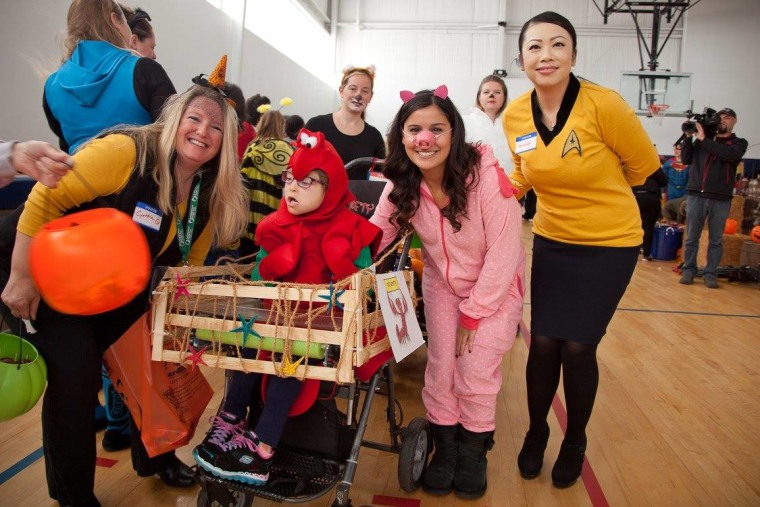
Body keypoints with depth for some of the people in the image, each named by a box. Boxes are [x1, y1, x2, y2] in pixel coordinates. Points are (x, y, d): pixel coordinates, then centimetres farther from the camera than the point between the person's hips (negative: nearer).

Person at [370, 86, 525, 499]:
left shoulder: (488, 177, -29)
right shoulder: (402, 185, -16)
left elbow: (503, 254, -24)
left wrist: (473, 312, -18)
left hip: (495, 288, -3)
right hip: (442, 284, 3)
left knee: (477, 371, -3)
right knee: (441, 368, 3)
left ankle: (474, 450, 24)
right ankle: (445, 446, 27)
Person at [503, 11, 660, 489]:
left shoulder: (604, 103, -21)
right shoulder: (515, 115, -8)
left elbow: (643, 165, -4)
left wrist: (594, 192, 10)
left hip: (611, 243, -3)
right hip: (552, 240, 3)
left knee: (578, 347, 1)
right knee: (543, 343, 2)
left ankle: (575, 441, 28)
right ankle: (536, 432, 28)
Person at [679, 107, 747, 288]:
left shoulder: (739, 143, 10)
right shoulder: (703, 138, 15)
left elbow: (729, 155, -13)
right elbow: (686, 159, 8)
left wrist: (703, 139, -12)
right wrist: (689, 137, -1)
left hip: (721, 198, -1)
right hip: (696, 194, 1)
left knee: (716, 239, 3)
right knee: (691, 237, 2)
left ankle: (711, 274, 8)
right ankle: (688, 270, 10)